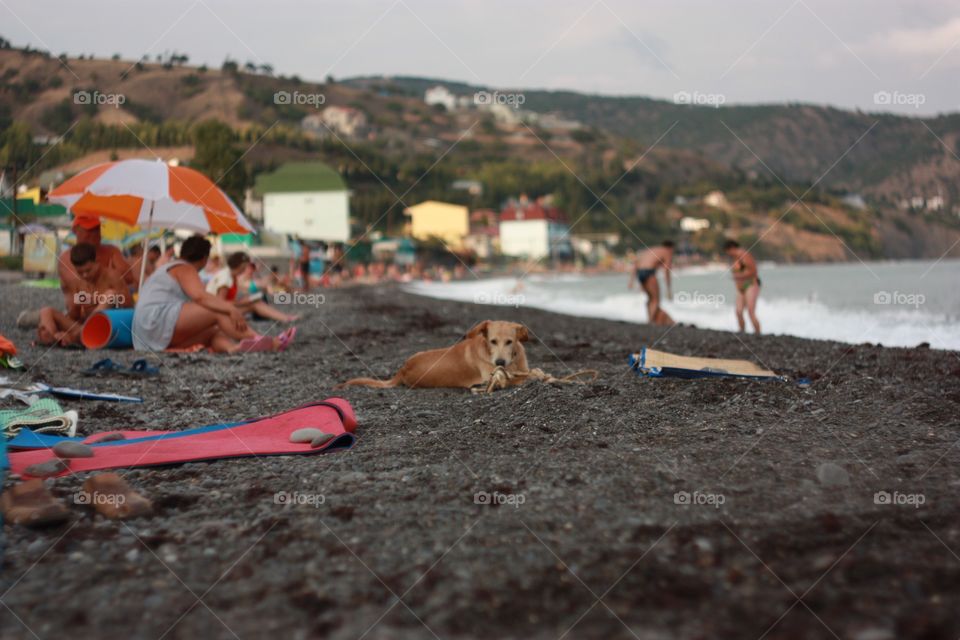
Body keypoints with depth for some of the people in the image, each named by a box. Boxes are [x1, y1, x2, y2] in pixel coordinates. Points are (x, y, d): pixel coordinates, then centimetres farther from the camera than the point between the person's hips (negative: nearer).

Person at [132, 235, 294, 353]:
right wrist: (231, 308, -30)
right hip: (157, 320, -9)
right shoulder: (185, 269, -2)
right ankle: (258, 340, -23)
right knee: (219, 311, -17)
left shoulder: (168, 268, 30)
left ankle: (232, 347, -41)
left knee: (214, 333, -8)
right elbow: (200, 296, -21)